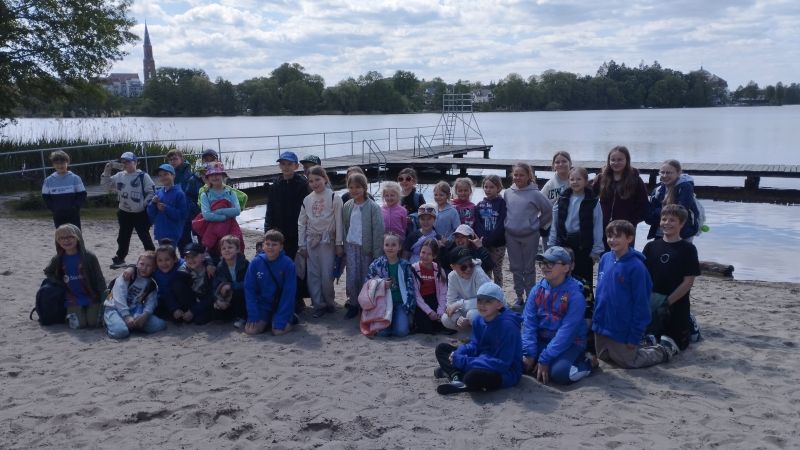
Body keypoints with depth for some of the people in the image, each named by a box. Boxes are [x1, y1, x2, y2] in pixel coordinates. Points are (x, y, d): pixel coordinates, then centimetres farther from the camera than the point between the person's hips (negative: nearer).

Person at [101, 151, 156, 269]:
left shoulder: (143, 176, -10)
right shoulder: (119, 176, 5)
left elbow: (151, 192, -10)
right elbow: (106, 184, 9)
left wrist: (144, 205, -15)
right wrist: (106, 172, -4)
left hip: (141, 213, -5)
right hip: (124, 213, 5)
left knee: (145, 237, 1)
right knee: (123, 237, 14)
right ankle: (120, 258, 27)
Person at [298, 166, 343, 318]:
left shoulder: (334, 197, -5)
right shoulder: (307, 199, 7)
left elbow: (338, 222, -5)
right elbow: (301, 223, 11)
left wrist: (339, 244, -6)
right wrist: (302, 245, 7)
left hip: (327, 240, -4)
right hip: (311, 240, 4)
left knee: (327, 275, -5)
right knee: (313, 274, 3)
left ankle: (329, 302, 16)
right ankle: (319, 304, 12)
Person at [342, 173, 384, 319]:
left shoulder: (373, 207, -9)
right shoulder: (347, 206, 5)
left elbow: (378, 231, -10)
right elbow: (344, 227, 12)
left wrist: (377, 254, -12)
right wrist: (342, 247, 9)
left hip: (366, 248, -3)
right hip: (351, 246, 3)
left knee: (365, 278, 4)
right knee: (352, 278, 1)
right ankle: (353, 303, 19)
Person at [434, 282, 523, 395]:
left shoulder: (507, 325, -25)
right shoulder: (479, 320, -1)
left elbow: (502, 364, -27)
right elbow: (474, 345, 7)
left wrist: (463, 362, -27)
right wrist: (458, 355, -17)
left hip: (505, 372, -8)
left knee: (473, 376, -40)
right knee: (442, 348, 4)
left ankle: (450, 370, -11)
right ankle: (456, 376, -19)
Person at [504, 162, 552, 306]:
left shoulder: (535, 194, -11)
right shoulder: (507, 193, 1)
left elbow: (548, 211, -3)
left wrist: (537, 224, 0)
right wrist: (509, 224, 7)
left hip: (530, 236, -3)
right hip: (511, 236, 4)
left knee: (529, 269, 7)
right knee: (516, 268, 12)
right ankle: (519, 296, 23)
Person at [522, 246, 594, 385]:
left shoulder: (575, 294, -17)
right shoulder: (537, 289, -2)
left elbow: (567, 331, -21)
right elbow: (528, 322, -4)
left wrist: (545, 359, -24)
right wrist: (529, 353, -16)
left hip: (570, 342, -5)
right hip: (542, 339, 5)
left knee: (559, 372, -32)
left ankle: (584, 364, 0)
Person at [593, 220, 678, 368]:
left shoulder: (636, 266, -20)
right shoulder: (605, 259, -3)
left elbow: (641, 304, -16)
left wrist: (635, 336, -15)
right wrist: (596, 320, 9)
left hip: (622, 330, -6)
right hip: (601, 325, 6)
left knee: (628, 362, 11)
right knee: (604, 357, 22)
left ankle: (665, 349, 30)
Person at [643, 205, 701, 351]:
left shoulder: (687, 248, -8)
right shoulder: (651, 246, 2)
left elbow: (688, 282, -11)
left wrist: (668, 301, -16)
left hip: (677, 306, -3)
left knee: (676, 344, 6)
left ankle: (691, 327, 34)